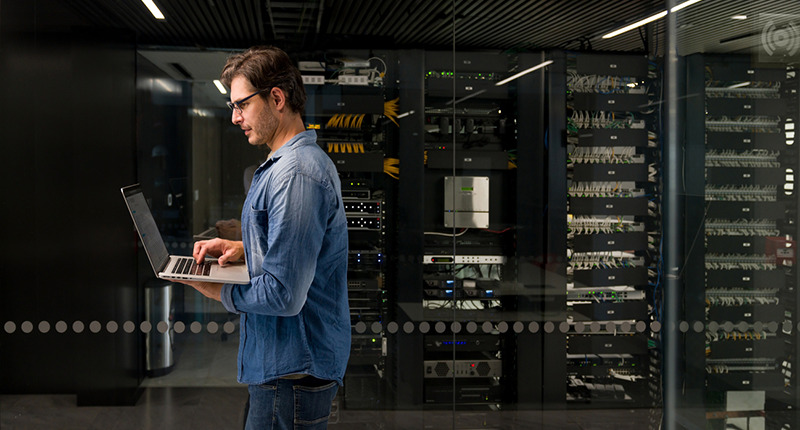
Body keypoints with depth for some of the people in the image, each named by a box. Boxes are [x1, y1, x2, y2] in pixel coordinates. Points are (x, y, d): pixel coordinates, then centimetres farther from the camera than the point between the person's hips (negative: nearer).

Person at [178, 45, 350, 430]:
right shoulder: (307, 159, 13)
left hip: (292, 371, -10)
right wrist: (243, 250, 10)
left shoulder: (295, 175, -23)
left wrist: (219, 293, -9)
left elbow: (284, 296, -26)